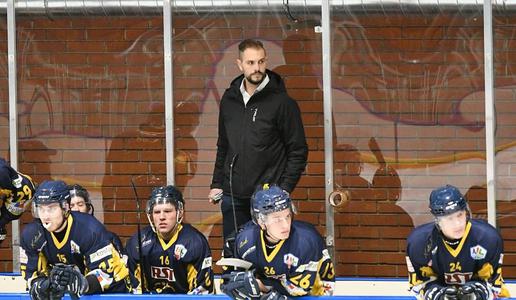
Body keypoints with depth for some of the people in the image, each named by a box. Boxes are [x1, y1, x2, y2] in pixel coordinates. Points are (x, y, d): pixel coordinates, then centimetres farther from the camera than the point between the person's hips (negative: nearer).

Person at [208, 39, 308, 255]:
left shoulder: (281, 102, -5)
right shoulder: (229, 99, 11)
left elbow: (298, 151, -4)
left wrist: (284, 189, -11)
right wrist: (217, 184, 14)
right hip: (233, 197, 5)